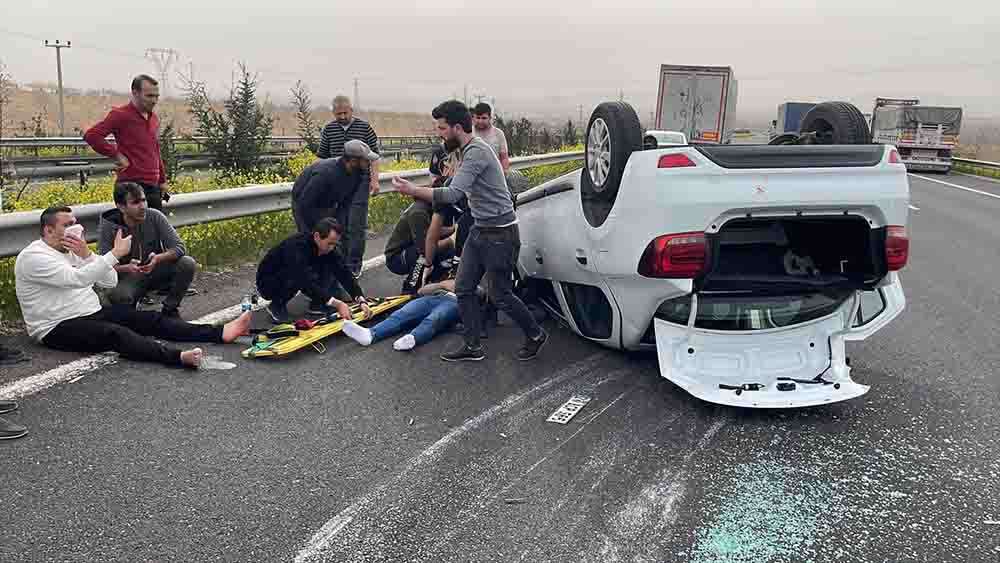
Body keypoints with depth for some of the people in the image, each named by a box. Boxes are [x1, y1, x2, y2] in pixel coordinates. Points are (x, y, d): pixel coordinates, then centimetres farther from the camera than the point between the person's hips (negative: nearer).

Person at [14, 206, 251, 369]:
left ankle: (220, 332, -18)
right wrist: (115, 253, -27)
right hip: (59, 328, -9)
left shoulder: (71, 251, 15)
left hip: (93, 313, 9)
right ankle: (178, 356, -59)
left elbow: (110, 281, 8)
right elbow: (76, 279, -28)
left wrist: (87, 254, -6)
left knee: (150, 318, -7)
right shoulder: (33, 257, -12)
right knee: (115, 333, -35)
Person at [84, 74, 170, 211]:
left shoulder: (154, 118, 16)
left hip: (153, 186, 8)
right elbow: (91, 135, -17)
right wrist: (116, 155, -14)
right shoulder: (121, 115, -8)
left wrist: (162, 180, 24)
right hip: (133, 184, -8)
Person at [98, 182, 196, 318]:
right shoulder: (109, 227, -15)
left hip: (157, 271, 2)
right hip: (129, 277, -2)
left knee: (188, 264, -24)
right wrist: (127, 268, -40)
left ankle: (170, 309, -1)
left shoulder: (155, 217, -12)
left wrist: (158, 259, -38)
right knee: (116, 295, -35)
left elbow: (179, 247, -17)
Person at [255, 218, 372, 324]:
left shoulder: (328, 248, -12)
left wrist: (361, 301, -30)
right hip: (267, 284, -6)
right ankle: (277, 305, -13)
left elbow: (345, 275, -16)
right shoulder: (296, 247, -34)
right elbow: (307, 283, -42)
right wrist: (336, 304, -48)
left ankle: (317, 304, -3)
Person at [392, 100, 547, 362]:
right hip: (479, 230, 10)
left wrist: (413, 190, -33)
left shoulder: (476, 152, -23)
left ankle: (535, 335, 23)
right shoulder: (469, 150, 10)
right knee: (463, 289, 7)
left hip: (500, 234, -10)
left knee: (501, 296, 2)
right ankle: (473, 346, 17)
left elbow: (454, 194, -34)